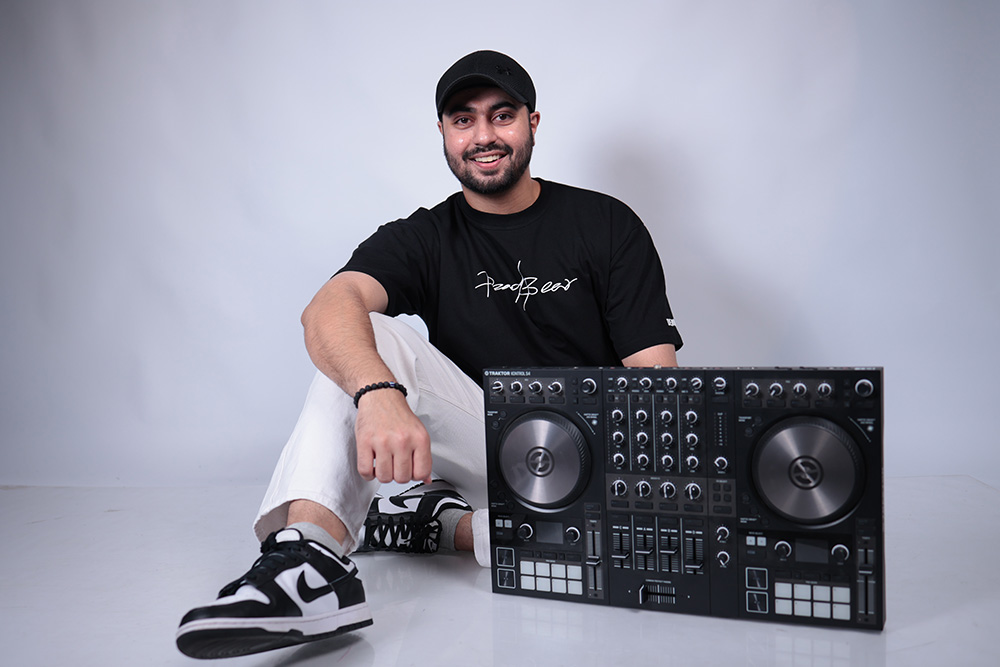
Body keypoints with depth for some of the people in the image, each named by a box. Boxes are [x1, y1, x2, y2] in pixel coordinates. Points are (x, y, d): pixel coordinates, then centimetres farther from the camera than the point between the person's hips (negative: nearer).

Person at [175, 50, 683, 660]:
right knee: (365, 339, -19)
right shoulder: (422, 239, 3)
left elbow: (655, 374, -3)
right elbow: (330, 309, -20)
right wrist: (379, 394, -42)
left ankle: (445, 523, -14)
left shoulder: (606, 224, 2)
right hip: (483, 446, 1)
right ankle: (311, 547, -39)